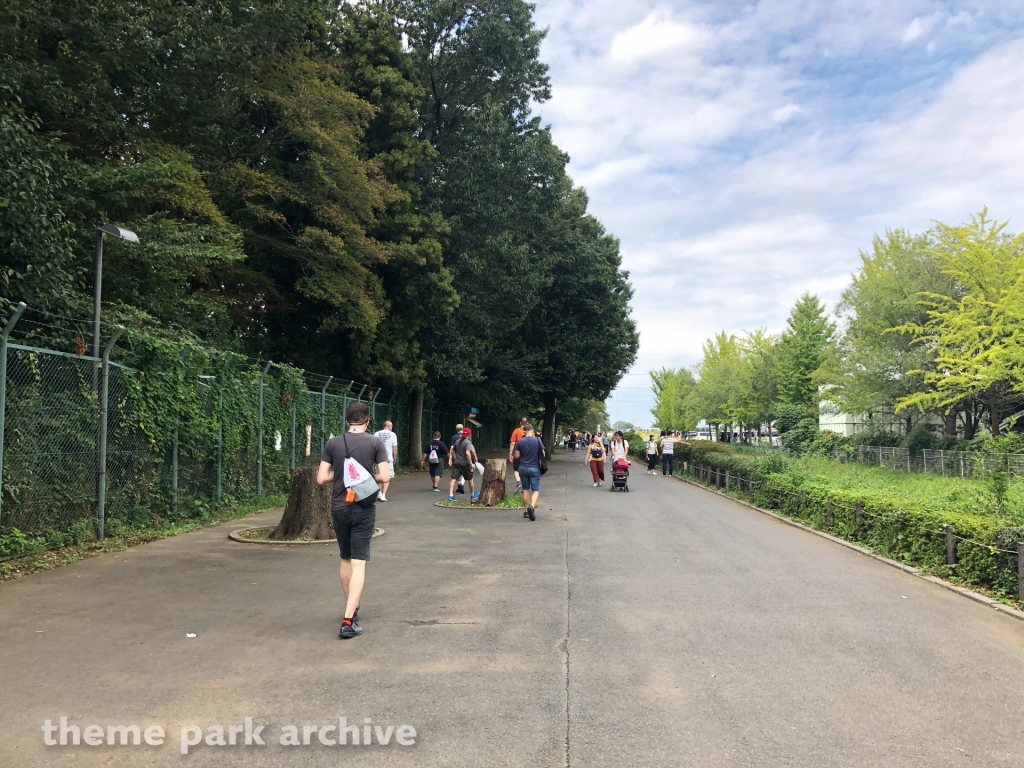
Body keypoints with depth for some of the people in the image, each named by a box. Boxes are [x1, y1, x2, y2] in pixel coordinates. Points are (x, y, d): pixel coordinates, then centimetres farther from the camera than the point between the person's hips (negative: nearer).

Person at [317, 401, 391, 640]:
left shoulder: (333, 443, 0)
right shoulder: (375, 443, -6)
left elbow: (322, 478, -4)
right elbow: (383, 476, -10)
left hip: (339, 508, 3)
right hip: (364, 508, -3)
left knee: (345, 560, 19)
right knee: (359, 563, -2)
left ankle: (351, 608, 35)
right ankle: (348, 621, -10)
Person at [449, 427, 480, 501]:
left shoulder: (457, 441, 9)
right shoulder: (468, 442, -13)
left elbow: (452, 450, 16)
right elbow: (467, 453, -25)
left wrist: (450, 459, 24)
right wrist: (471, 463, -23)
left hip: (456, 462, 5)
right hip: (465, 463, -5)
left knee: (454, 479, -3)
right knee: (470, 479, 13)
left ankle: (451, 495, -15)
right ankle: (472, 495, 26)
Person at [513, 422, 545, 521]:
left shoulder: (520, 441, -5)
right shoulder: (537, 440, -8)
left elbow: (517, 456, -2)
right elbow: (543, 454, -2)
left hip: (523, 468, 2)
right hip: (534, 468, -2)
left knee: (525, 489, 13)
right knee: (536, 490, 3)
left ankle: (526, 511, 17)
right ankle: (532, 506, -22)